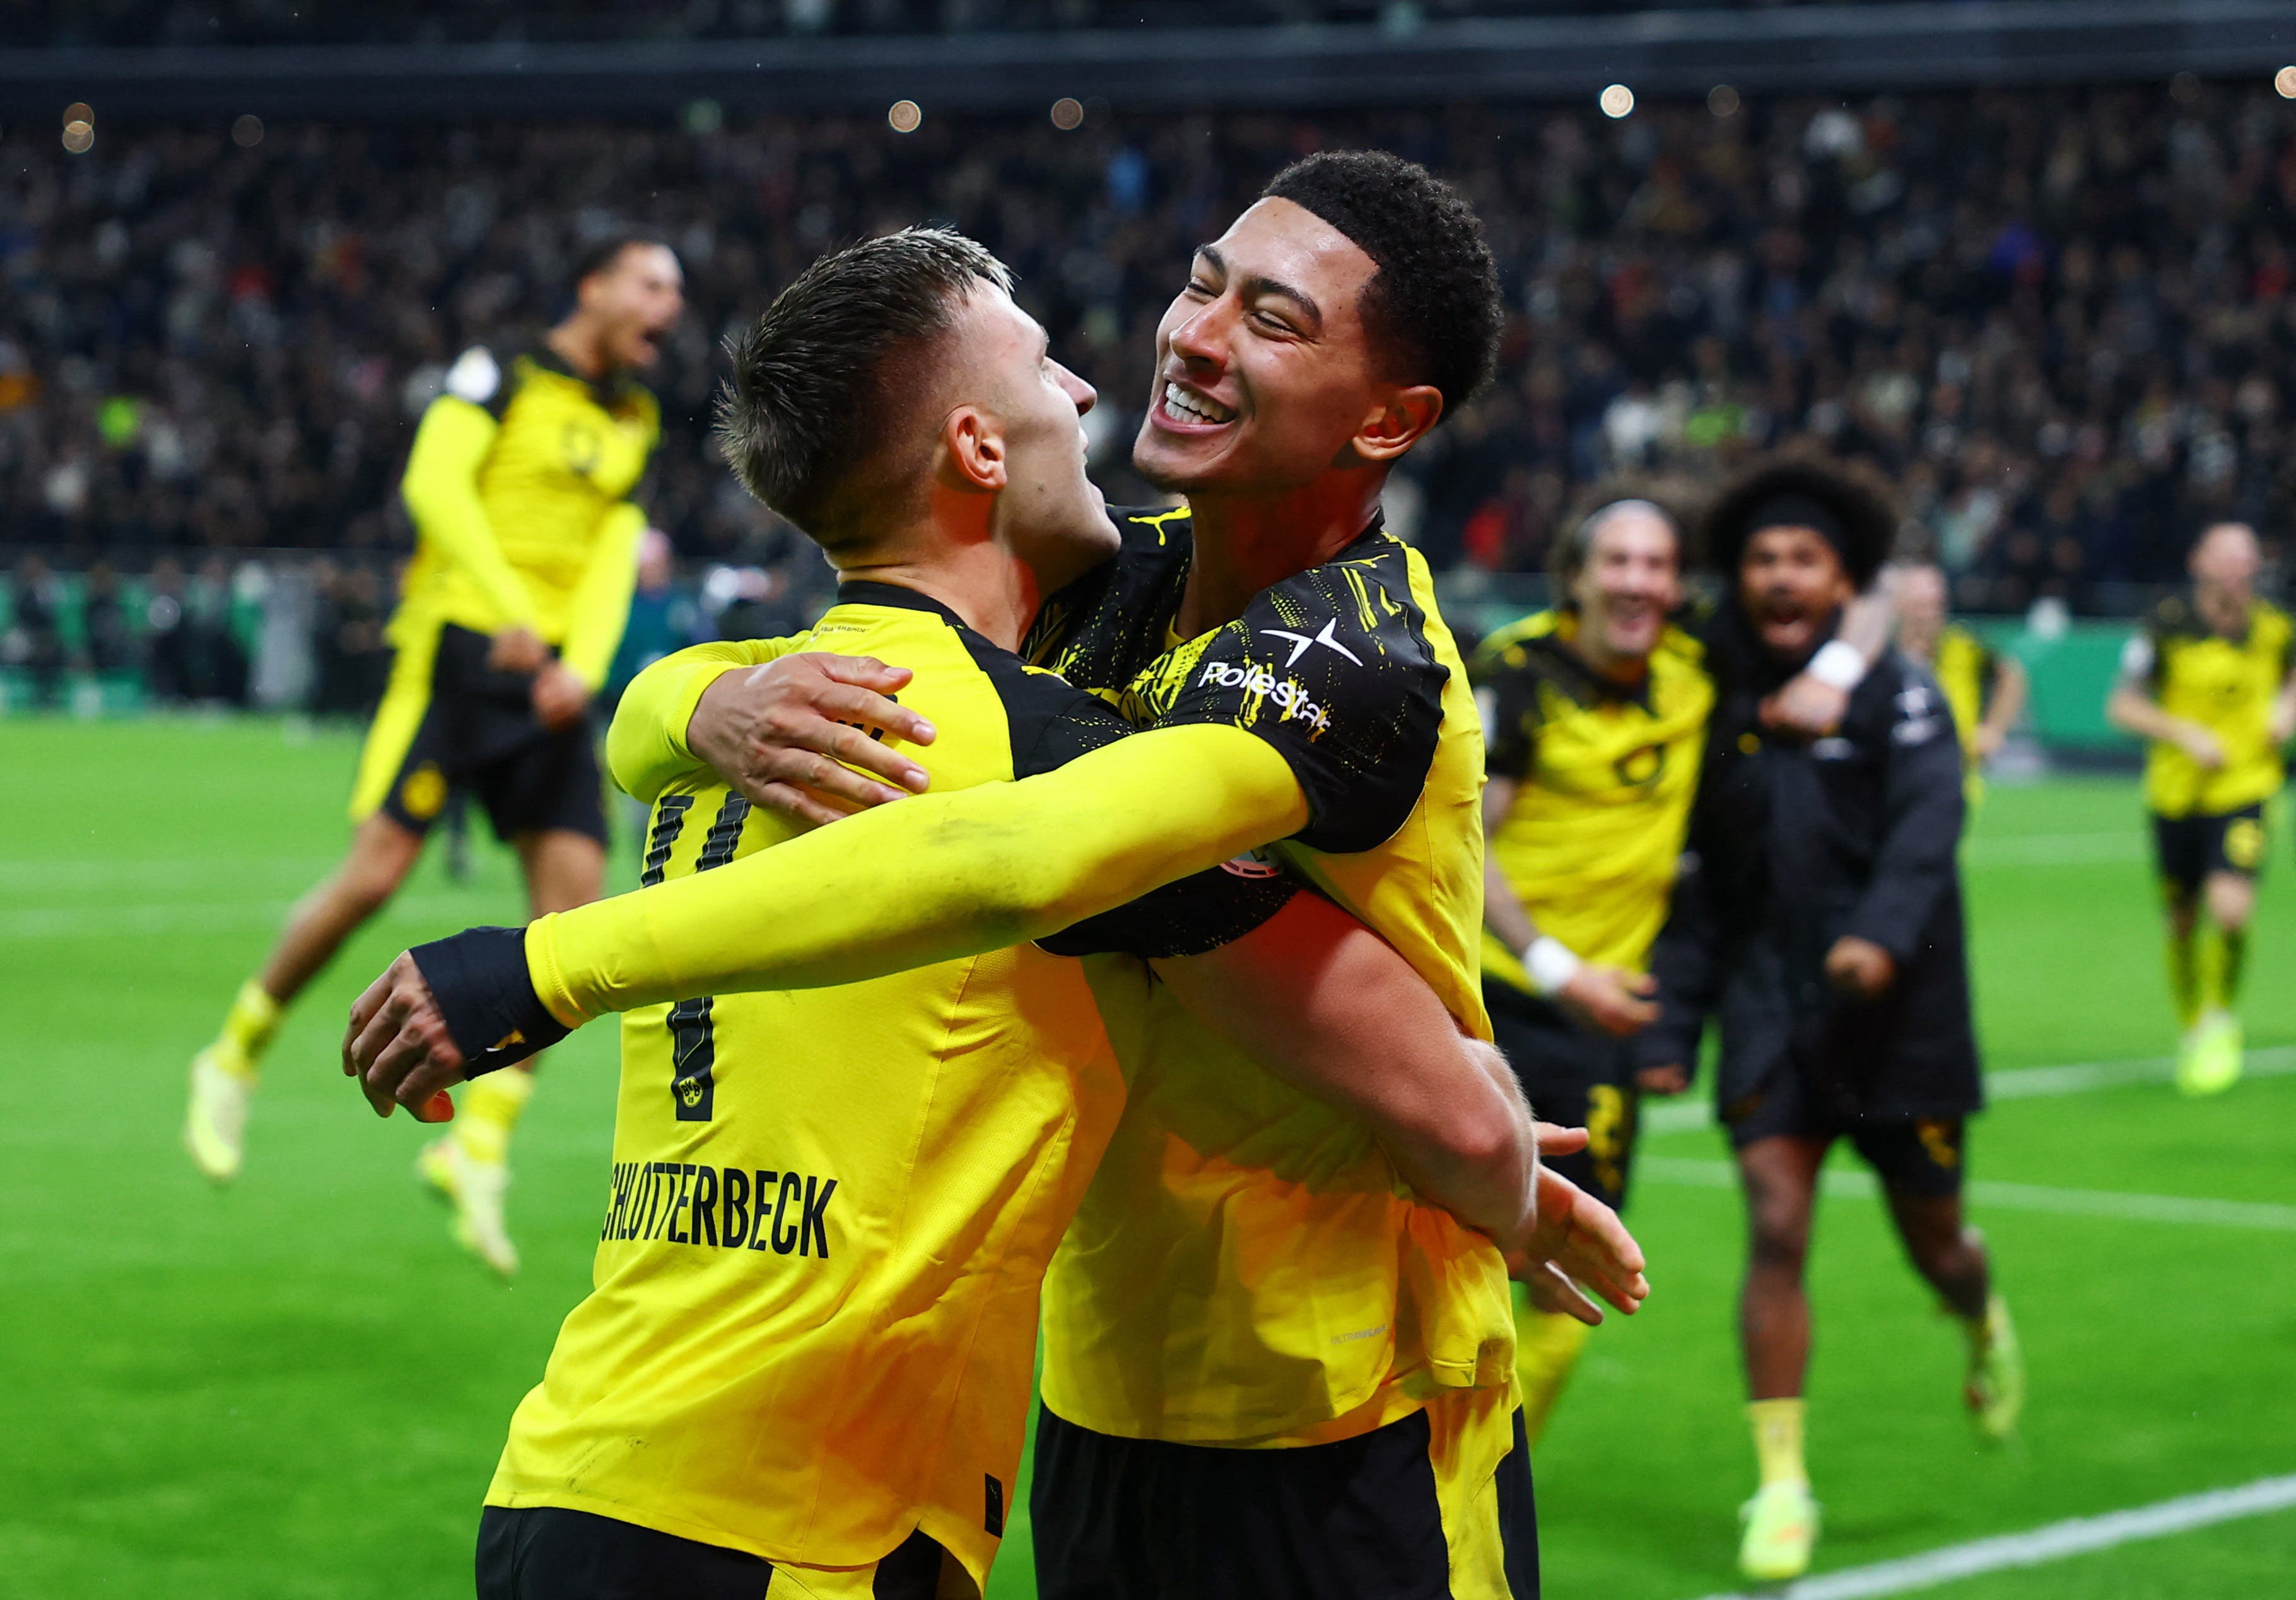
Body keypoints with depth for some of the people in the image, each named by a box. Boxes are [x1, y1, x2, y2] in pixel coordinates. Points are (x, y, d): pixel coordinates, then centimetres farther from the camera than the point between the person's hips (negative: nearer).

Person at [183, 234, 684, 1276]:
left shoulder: (634, 422, 18)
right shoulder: (501, 377, 0)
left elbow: (615, 553, 11)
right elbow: (435, 482, -14)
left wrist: (582, 666, -7)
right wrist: (508, 608, -25)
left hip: (553, 676, 6)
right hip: (461, 641, -6)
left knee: (574, 897, -7)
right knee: (376, 875, -12)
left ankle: (480, 1148, -2)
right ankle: (235, 1060, 10)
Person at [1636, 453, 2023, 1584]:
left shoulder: (1898, 696, -3)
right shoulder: (1725, 715, 8)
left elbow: (1927, 825, -20)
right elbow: (1699, 886, 14)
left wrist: (1884, 936, -37)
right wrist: (1668, 1028, 8)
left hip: (1901, 1013, -2)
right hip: (1771, 1012, 2)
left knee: (1933, 1245, 10)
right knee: (1775, 1232, -13)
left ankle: (1985, 1325, 48)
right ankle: (1781, 1486, -8)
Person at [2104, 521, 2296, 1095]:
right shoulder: (2169, 626, -9)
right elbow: (2123, 705, -5)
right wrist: (2185, 734, -18)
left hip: (2245, 789, 0)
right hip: (2176, 791, 0)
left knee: (2231, 910, -19)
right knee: (2182, 923, 8)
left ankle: (2222, 1020, 7)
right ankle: (2191, 1029, 33)